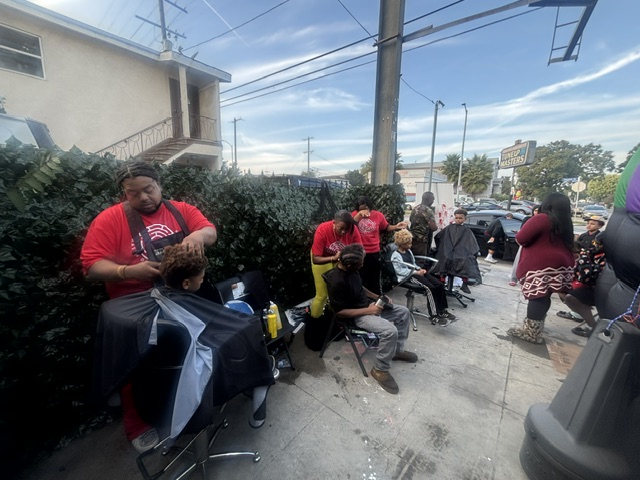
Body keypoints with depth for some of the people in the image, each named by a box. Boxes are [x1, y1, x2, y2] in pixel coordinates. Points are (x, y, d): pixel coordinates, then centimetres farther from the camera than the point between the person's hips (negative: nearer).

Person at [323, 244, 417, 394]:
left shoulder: (351, 270, -2)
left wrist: (377, 297, 3)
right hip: (358, 315, -9)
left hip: (369, 304, 9)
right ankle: (380, 370, -4)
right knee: (390, 331, -27)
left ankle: (398, 350, 25)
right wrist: (368, 311, -23)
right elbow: (339, 311, -24)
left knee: (403, 312, 10)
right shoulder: (336, 282, -29)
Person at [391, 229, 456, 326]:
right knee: (430, 288, -27)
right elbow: (400, 271, -17)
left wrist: (420, 269, 4)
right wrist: (416, 272, -18)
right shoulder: (396, 256, -9)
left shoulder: (408, 251, 20)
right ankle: (434, 316, -22)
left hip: (416, 272, 9)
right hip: (408, 277, -9)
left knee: (439, 285, -10)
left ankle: (442, 311, -4)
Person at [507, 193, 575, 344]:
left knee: (537, 298, -6)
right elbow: (566, 245, 25)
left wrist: (531, 241, 6)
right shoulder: (566, 223, 13)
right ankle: (534, 327, 27)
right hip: (560, 264, 8)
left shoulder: (542, 218, -13)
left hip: (541, 265, -8)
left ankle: (531, 332, -1)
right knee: (543, 297, 15)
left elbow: (521, 238, -14)